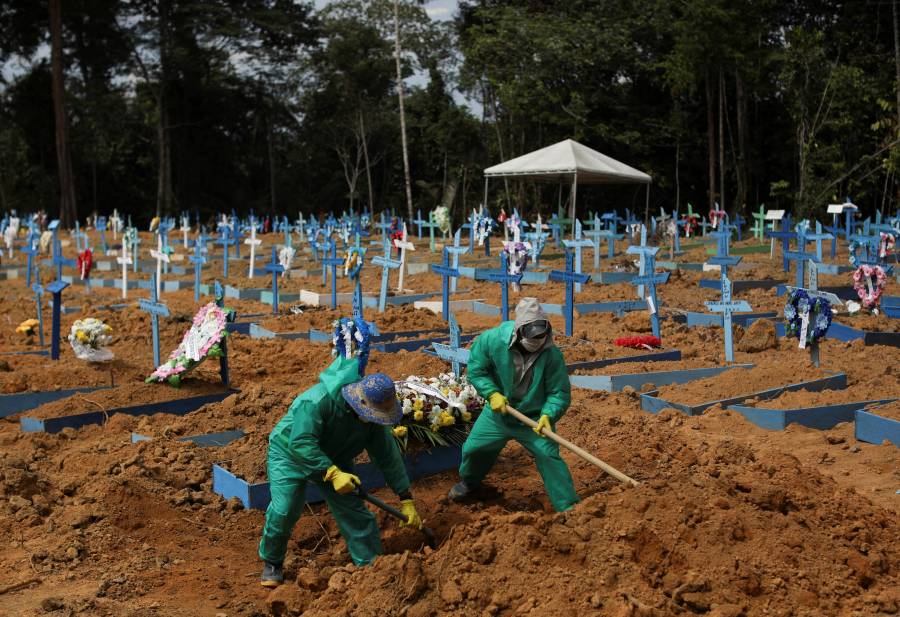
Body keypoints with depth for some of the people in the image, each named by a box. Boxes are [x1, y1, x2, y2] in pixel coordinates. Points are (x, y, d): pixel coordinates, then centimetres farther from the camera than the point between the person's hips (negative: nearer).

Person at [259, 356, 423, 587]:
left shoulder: (374, 416, -18)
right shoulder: (318, 400, -38)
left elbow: (389, 458, -10)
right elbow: (301, 443, -42)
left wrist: (406, 500, -9)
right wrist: (332, 473, -48)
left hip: (334, 460, 5)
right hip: (290, 454, -5)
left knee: (355, 511, -4)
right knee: (284, 510, -18)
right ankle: (272, 563, 6)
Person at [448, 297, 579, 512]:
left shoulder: (552, 355, -25)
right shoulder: (493, 340, -22)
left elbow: (560, 393, -17)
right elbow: (475, 368, -7)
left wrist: (548, 415, -35)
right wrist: (492, 393, -20)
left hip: (533, 418, -2)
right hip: (497, 413, 2)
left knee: (549, 456, -17)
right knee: (473, 448, 13)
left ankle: (569, 508, -3)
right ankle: (469, 483, 48)